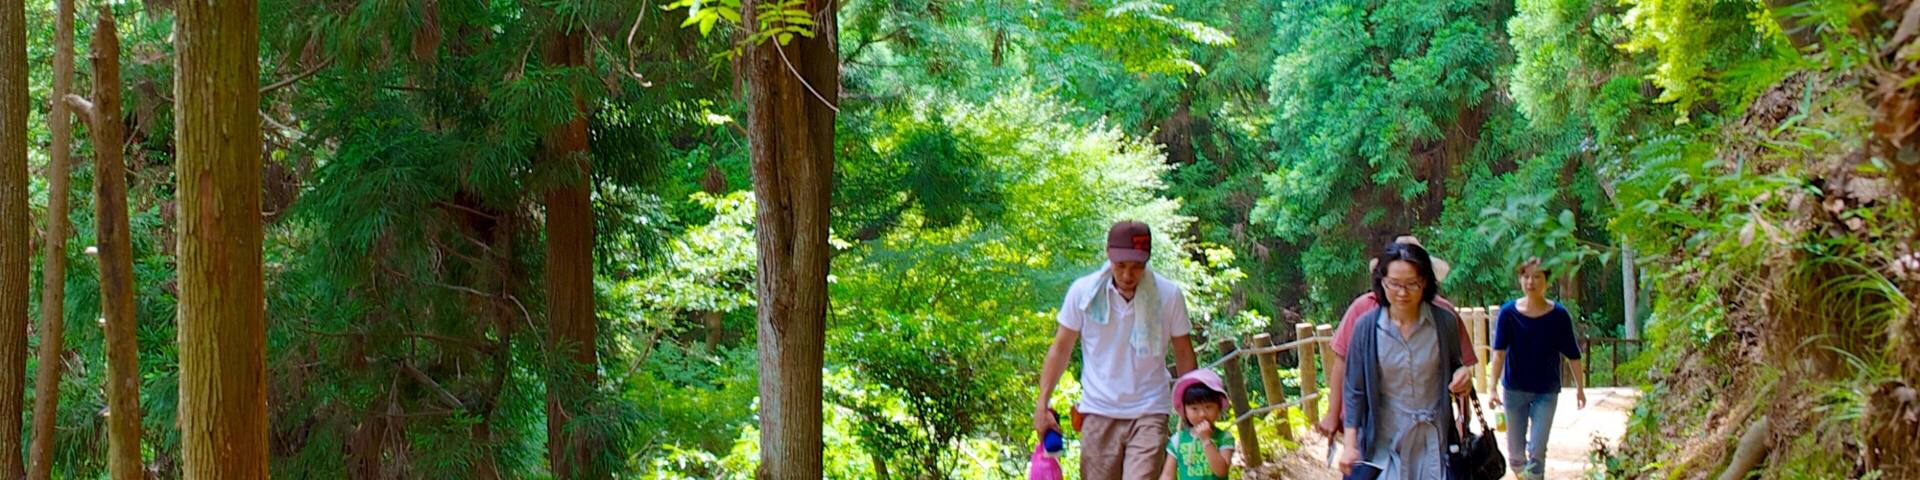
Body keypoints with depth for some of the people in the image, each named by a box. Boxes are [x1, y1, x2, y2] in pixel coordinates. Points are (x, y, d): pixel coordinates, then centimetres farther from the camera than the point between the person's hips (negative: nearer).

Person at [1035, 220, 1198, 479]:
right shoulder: (1084, 292, -3)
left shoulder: (1169, 295, -4)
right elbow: (1061, 349, 6)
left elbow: (1183, 354, 6)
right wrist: (1042, 404, 3)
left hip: (1148, 414, -1)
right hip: (1099, 413, 2)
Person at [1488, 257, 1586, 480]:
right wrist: (1494, 388, -22)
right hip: (1515, 390, 1)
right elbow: (1499, 352, -14)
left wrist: (1580, 387, 6)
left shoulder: (1558, 315, -8)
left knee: (1537, 451, -8)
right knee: (1515, 453, 12)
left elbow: (1572, 354, 1)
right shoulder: (1509, 312, -8)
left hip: (1546, 392, -1)